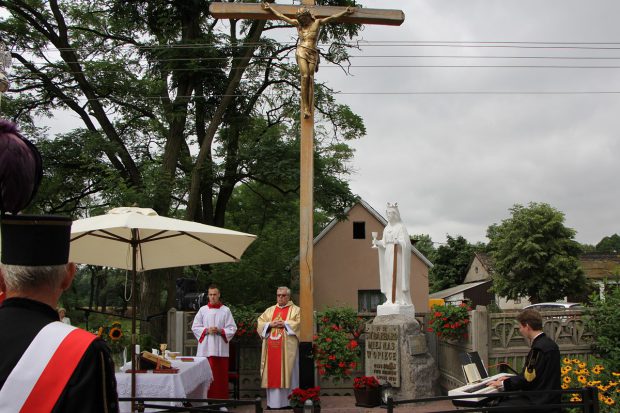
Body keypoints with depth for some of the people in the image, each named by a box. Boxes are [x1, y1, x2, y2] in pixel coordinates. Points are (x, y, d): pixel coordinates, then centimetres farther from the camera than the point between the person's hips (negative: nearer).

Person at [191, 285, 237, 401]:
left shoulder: (226, 310, 5)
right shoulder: (202, 310, 7)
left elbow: (232, 328, 3)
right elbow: (195, 327, 7)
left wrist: (220, 331, -12)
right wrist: (206, 330, -8)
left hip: (221, 348, 0)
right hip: (205, 348, 1)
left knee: (221, 375, 0)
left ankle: (221, 399, 8)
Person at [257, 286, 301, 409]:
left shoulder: (295, 310, 6)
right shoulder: (270, 310, 18)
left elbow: (299, 323, -9)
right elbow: (260, 323, 11)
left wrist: (284, 323, -13)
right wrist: (270, 324, -7)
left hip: (287, 348, -4)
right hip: (271, 347, 4)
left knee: (287, 373, -4)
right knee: (272, 373, 4)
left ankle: (289, 401, 0)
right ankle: (273, 402, 9)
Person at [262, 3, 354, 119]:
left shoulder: (317, 22, 14)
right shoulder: (298, 24, 16)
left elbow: (332, 17, 11)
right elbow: (281, 16, 22)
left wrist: (345, 12, 7)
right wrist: (269, 8, 27)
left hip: (313, 54, 1)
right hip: (301, 52, 0)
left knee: (310, 79, -9)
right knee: (305, 77, -17)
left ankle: (309, 109, -14)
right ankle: (305, 108, -19)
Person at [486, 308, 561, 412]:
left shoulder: (539, 348, -20)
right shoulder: (548, 343, 10)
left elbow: (528, 379, -17)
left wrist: (503, 384, -4)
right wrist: (509, 380, 20)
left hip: (541, 403, -10)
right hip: (546, 397, 10)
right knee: (503, 401, 13)